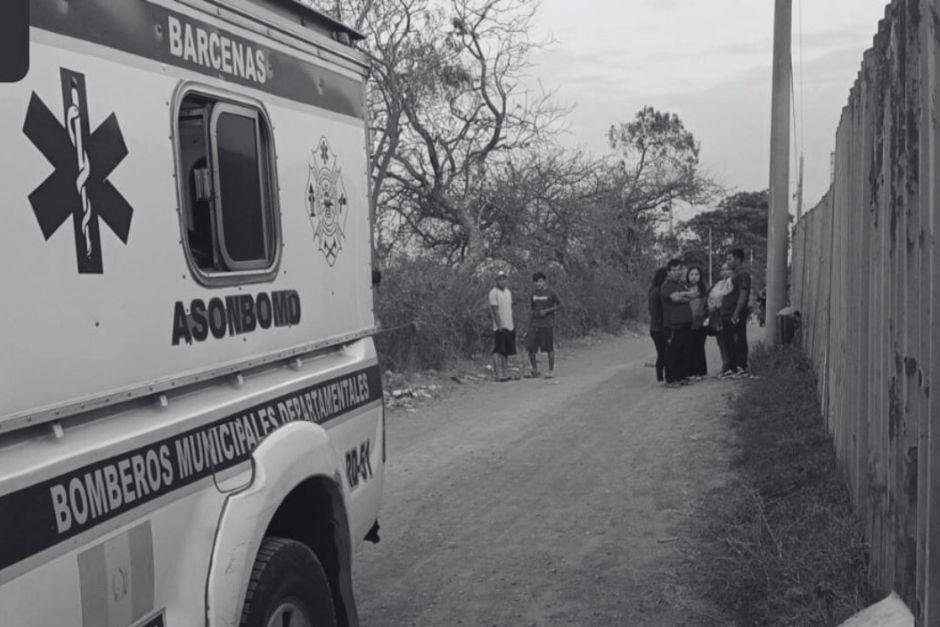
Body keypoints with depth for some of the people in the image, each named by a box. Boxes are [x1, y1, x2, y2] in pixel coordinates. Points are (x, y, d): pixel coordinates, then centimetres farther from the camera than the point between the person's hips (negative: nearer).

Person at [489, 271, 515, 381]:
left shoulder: (508, 292, 16)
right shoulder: (494, 293, -9)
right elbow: (495, 310, -14)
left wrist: (512, 324, 17)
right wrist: (499, 325, -18)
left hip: (509, 326, 8)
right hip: (500, 327, -8)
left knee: (506, 352, 10)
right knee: (498, 351, -7)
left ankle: (505, 374, 15)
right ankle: (498, 375, -7)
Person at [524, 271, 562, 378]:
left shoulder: (551, 293, -3)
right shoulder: (534, 294, 11)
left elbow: (559, 305, 0)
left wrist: (546, 311, -13)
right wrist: (529, 327, 14)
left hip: (547, 325, -5)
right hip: (535, 325, 5)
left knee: (549, 348, 1)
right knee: (530, 348, 0)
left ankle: (551, 370, 13)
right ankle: (535, 370, 14)